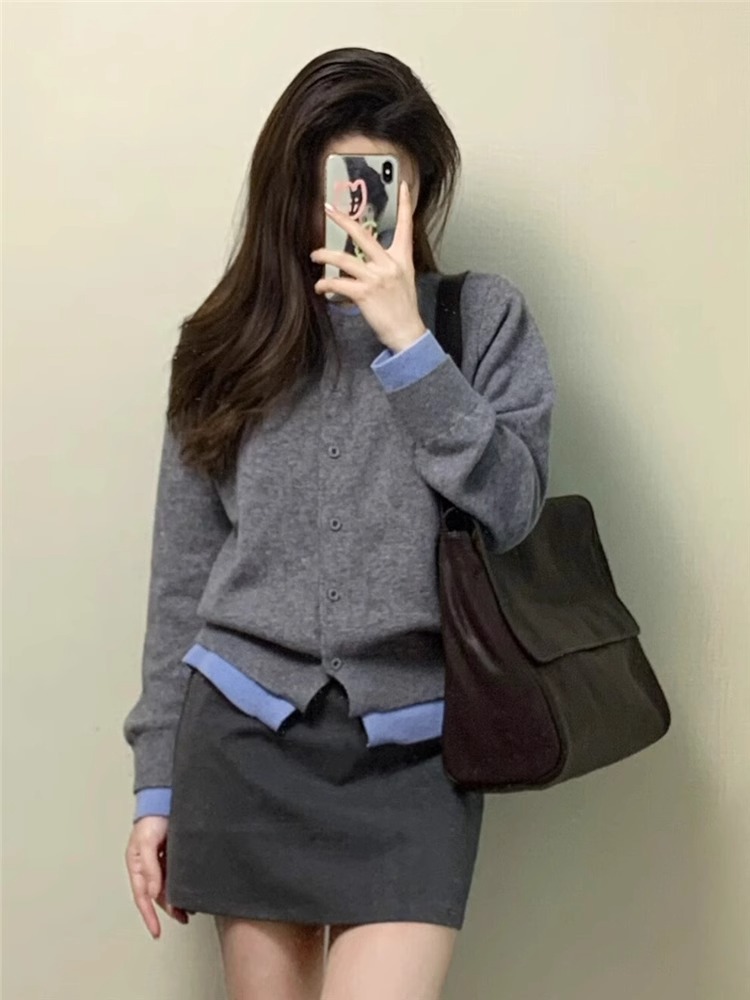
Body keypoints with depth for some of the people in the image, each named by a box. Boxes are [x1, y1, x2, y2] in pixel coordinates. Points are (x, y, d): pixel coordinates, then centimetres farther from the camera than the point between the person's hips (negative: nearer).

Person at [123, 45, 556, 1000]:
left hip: (411, 749, -1)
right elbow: (183, 574, 8)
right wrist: (157, 782, 8)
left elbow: (511, 511, -9)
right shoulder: (229, 340, 6)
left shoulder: (484, 317, 3)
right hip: (243, 738, 2)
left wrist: (406, 340, -15)